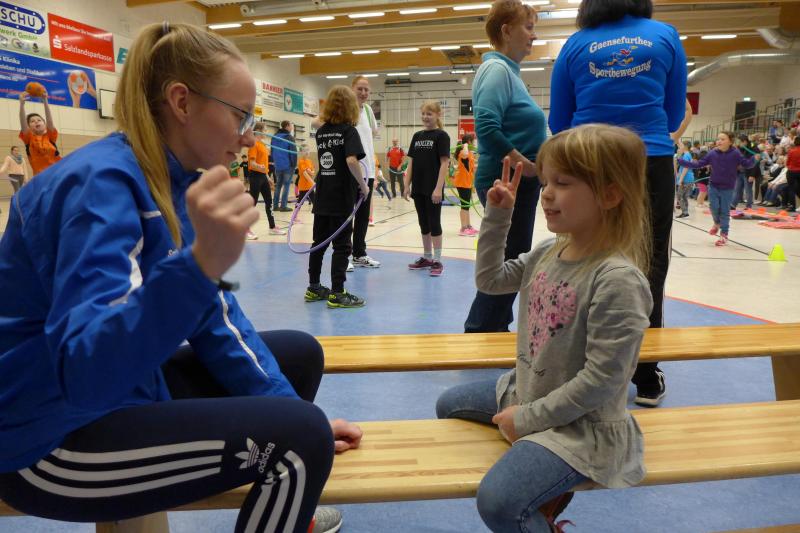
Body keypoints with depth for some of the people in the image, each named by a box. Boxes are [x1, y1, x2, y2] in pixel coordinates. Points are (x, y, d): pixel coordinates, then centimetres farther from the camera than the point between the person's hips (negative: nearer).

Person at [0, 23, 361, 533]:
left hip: (127, 389, 9)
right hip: (55, 437, -8)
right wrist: (201, 262, -48)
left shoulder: (181, 181, 2)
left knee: (299, 353, 10)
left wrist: (294, 412, -3)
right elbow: (85, 371, -34)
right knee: (300, 437, -22)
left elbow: (216, 316, 4)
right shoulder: (103, 183, -24)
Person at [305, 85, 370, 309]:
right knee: (341, 246, 0)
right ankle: (336, 294, 3)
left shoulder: (321, 131, 10)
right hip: (342, 198, -6)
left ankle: (313, 288, 23)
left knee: (319, 242, 14)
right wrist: (363, 185, -13)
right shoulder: (349, 130, -8)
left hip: (322, 197, 6)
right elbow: (351, 160, -23)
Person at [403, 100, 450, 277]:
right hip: (418, 188, 6)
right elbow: (411, 162, 13)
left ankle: (437, 261, 5)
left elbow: (444, 163, -11)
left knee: (434, 224, -2)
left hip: (433, 189, -6)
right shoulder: (417, 136, 12)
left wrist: (438, 188, -18)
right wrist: (407, 185, 7)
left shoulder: (441, 136, -6)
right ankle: (426, 258, 22)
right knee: (423, 224, 12)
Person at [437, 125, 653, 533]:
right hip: (526, 392, 9)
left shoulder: (618, 279, -27)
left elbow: (601, 380, -26)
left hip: (580, 423, -9)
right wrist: (497, 216, -1)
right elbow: (489, 279, 10)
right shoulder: (548, 253, -2)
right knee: (449, 405, 20)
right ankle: (540, 497, 21)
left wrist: (526, 418, -18)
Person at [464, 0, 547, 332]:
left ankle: (499, 330, 28)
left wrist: (533, 161, 7)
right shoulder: (497, 69, -13)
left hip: (518, 184, 10)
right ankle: (478, 336, 5)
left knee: (512, 264, 16)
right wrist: (521, 162, -20)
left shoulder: (508, 70, 17)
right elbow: (486, 125, -27)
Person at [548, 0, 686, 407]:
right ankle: (646, 377, 14)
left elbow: (558, 123, 5)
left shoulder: (576, 44, 4)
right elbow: (674, 115, 9)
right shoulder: (666, 37, 5)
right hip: (651, 164, 0)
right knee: (648, 265, 8)